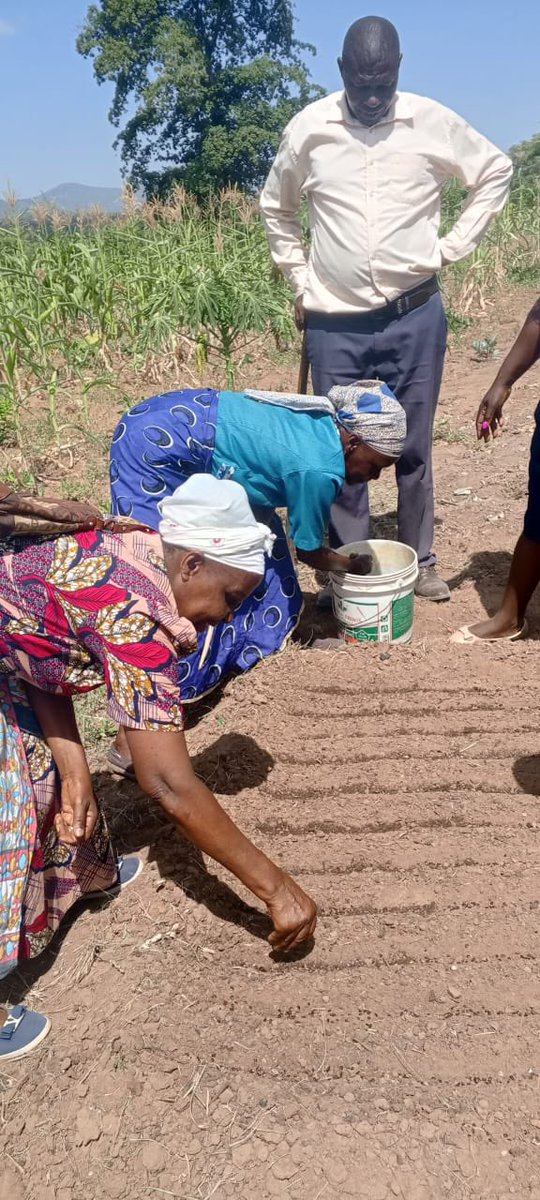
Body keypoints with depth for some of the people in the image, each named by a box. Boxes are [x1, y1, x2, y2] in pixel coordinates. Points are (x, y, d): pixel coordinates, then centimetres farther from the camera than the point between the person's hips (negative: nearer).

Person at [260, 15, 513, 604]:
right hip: (335, 323, 0)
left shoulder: (433, 122, -2)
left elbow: (495, 172, 11)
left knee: (413, 447, 7)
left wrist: (451, 246, 3)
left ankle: (421, 561, 22)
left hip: (415, 315, 0)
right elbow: (275, 207, 15)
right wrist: (299, 279, 8)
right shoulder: (308, 128, 0)